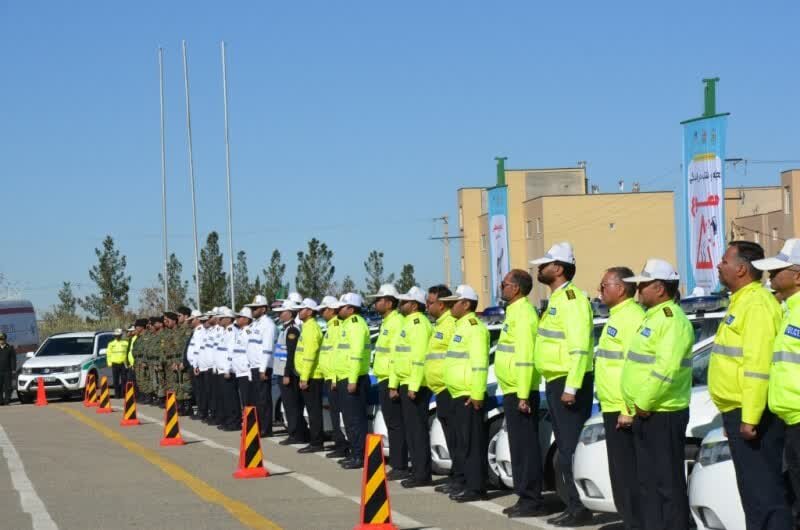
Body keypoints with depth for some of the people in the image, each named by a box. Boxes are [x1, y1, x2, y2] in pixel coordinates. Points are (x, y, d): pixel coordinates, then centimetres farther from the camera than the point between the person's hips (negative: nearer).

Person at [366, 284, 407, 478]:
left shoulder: (397, 322, -13)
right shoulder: (386, 322, 19)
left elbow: (398, 355, -20)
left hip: (390, 381, -10)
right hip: (383, 381, 10)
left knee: (396, 425, -8)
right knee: (391, 424, 11)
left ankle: (400, 467, -7)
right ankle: (396, 464, 15)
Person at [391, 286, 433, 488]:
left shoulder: (419, 323, -13)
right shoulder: (408, 323, 20)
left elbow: (419, 357, -21)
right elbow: (398, 356, 24)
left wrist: (413, 387, -24)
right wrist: (394, 384, 21)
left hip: (415, 386, -10)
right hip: (405, 384, 10)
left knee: (417, 428, -8)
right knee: (411, 428, 12)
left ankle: (422, 474, -7)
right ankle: (418, 471, 17)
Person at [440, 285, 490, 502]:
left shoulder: (474, 327, -13)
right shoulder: (462, 326, 20)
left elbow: (479, 363, -20)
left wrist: (477, 394, -25)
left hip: (469, 395, -10)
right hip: (458, 394, 10)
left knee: (472, 442, -9)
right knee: (462, 441, 14)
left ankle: (475, 488, -8)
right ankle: (462, 482, 20)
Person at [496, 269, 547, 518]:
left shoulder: (523, 313, -14)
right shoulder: (515, 311, 17)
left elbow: (525, 357, -21)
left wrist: (523, 395, -25)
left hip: (520, 393, -10)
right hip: (512, 392, 10)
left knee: (525, 446, -8)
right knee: (519, 445, 13)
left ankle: (532, 501, -6)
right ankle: (525, 497, 18)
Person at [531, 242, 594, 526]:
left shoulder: (571, 299, -13)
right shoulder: (556, 299, 19)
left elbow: (578, 347, -21)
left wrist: (571, 387, -25)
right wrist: (560, 385, 16)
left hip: (569, 383, -11)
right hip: (556, 382, 11)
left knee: (572, 447, -10)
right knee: (564, 447, 12)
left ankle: (580, 507, -8)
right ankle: (573, 506, 16)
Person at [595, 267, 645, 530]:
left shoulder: (631, 316, -14)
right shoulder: (618, 316, 19)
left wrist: (629, 411, -24)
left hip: (622, 410, -11)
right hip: (613, 409, 11)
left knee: (628, 472, -8)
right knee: (621, 471, 13)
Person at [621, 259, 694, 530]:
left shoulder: (671, 319, -15)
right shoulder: (654, 317, 17)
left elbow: (666, 369, -26)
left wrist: (644, 404, -19)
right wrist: (638, 406, 15)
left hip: (663, 415, -10)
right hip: (646, 414, 10)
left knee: (668, 482, -6)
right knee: (648, 480, 14)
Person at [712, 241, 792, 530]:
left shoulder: (757, 304, -14)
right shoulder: (741, 301, 19)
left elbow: (758, 365, -21)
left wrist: (750, 417, -24)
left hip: (750, 413, -10)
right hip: (739, 412, 10)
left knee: (762, 490, -10)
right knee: (753, 488, 13)